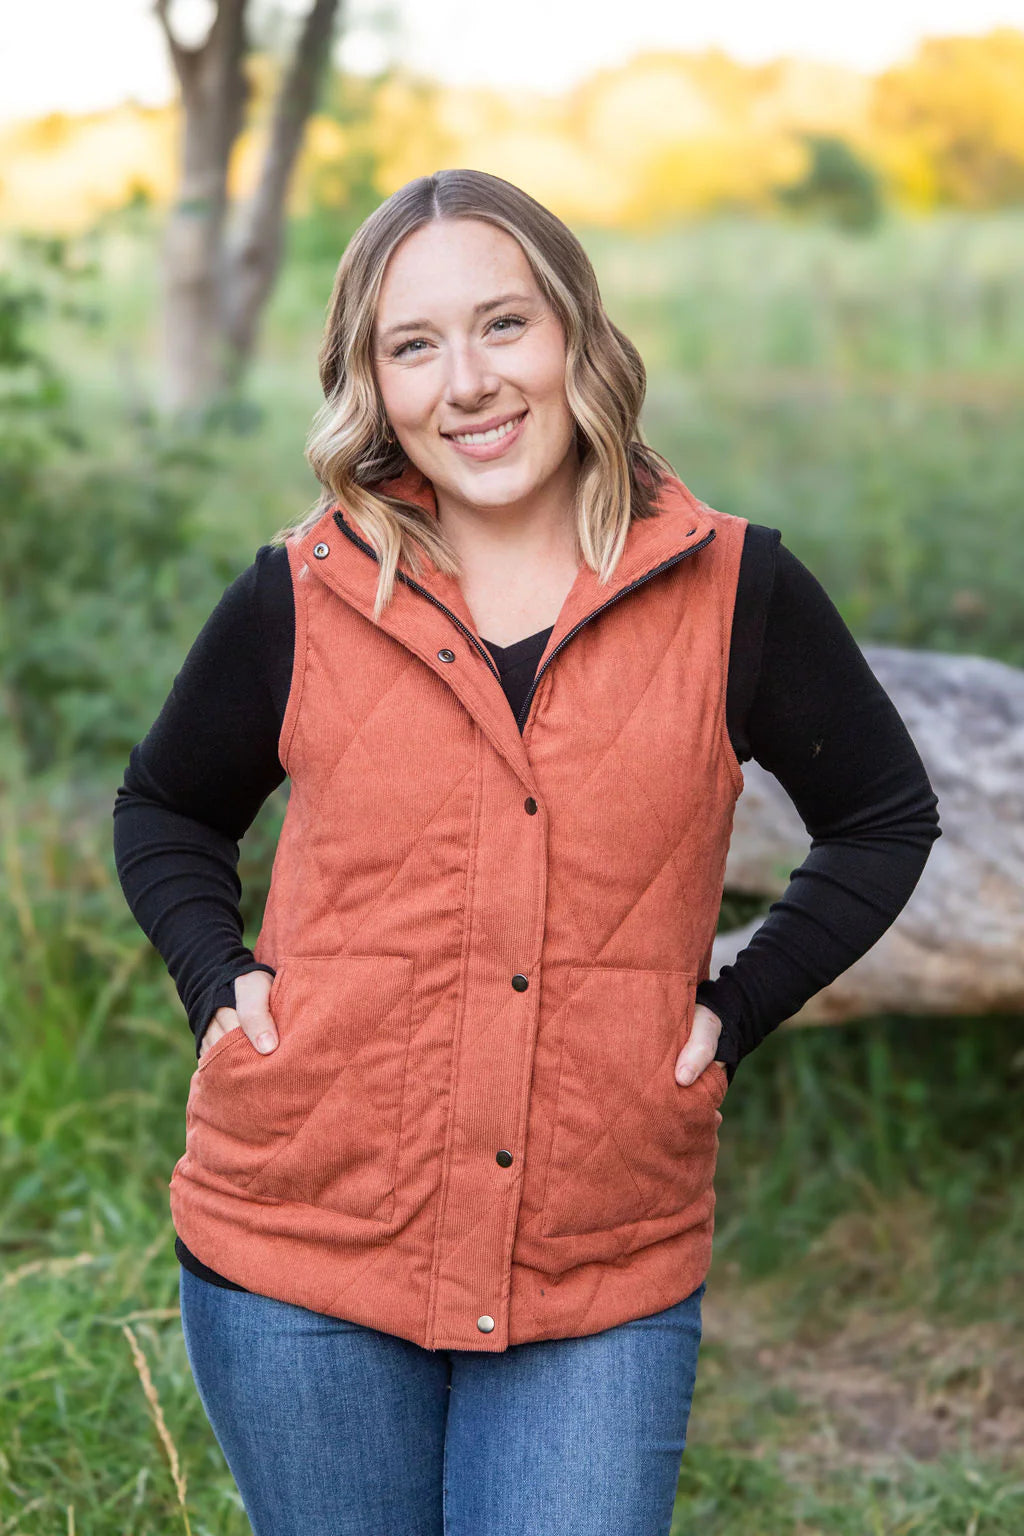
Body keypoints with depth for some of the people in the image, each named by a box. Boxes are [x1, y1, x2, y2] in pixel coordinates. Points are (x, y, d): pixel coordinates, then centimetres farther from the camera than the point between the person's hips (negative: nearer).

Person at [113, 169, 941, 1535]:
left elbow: (885, 818, 13)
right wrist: (219, 979, 0)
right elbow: (163, 810, 17)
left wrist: (734, 1011, 2)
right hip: (300, 1254, 1)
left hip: (607, 1275, 0)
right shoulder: (302, 600, -1)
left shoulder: (731, 592, -1)